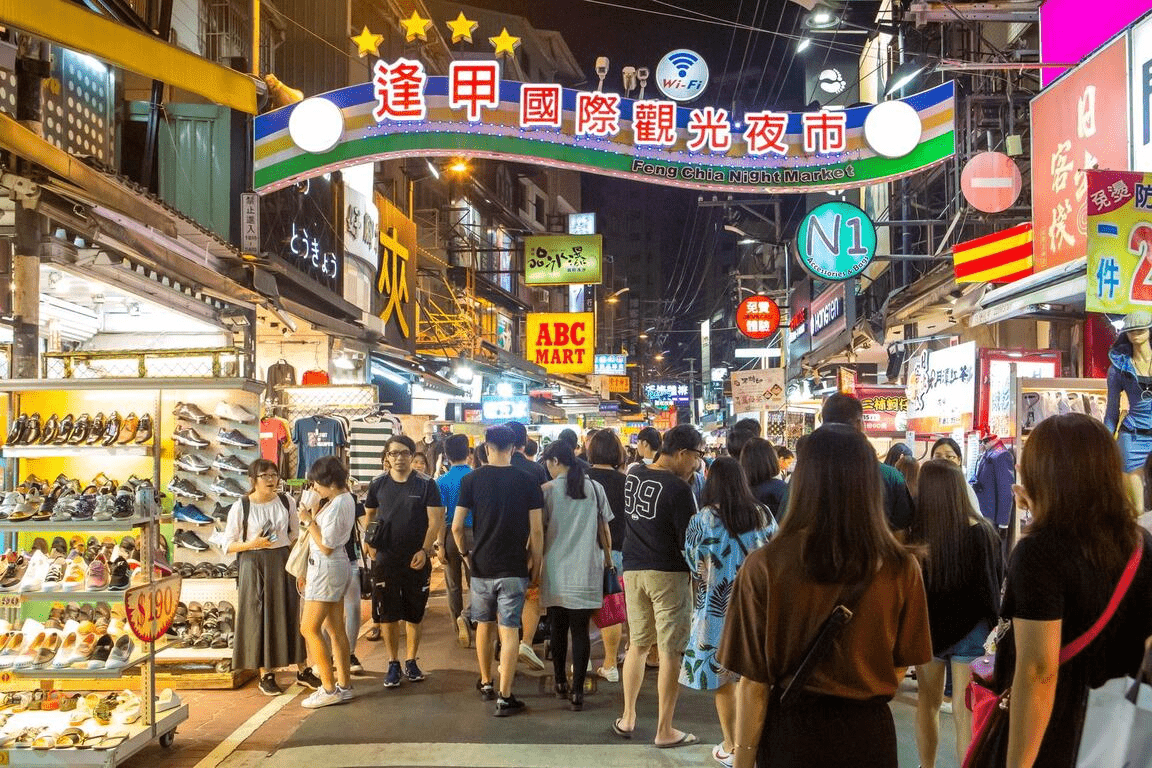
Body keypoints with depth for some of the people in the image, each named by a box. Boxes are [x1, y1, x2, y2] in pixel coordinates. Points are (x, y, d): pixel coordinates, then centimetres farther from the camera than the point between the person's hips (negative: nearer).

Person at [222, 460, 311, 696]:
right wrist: (254, 544, -18)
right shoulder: (241, 507, -7)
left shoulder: (286, 501, 3)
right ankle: (265, 675, 13)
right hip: (253, 565, -3)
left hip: (282, 562, 3)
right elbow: (228, 545, -4)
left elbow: (295, 533, 15)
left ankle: (301, 669, 17)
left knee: (290, 614, 6)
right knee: (259, 617, 2)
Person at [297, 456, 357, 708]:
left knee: (309, 628, -6)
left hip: (327, 567, -10)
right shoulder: (345, 498, 11)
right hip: (335, 566, 10)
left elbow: (326, 546, -19)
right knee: (335, 629, 12)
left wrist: (309, 521, -13)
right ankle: (344, 685, 17)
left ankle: (329, 688, -4)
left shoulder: (337, 505, -20)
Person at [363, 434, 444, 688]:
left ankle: (411, 661, 23)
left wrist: (424, 550, -16)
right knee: (387, 615, 2)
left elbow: (435, 520, -5)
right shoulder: (378, 484, 4)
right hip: (385, 560, 1)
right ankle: (393, 664, 15)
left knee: (414, 615, 8)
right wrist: (370, 543, 0)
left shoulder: (426, 484, -4)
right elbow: (369, 515, 16)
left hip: (417, 560, -1)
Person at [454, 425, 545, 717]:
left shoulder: (471, 480, -3)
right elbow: (537, 531, -6)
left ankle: (486, 684, 33)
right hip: (514, 569, -2)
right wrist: (535, 565, 6)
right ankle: (504, 697, 0)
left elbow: (456, 526, -4)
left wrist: (465, 552, 13)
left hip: (481, 566, 2)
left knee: (484, 624, 19)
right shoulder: (528, 483, -5)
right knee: (509, 631, 1)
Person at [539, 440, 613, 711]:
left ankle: (561, 683, 24)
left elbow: (539, 532, -2)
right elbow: (604, 531, 7)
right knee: (580, 630, 2)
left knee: (558, 628, 13)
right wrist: (608, 559, 19)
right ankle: (577, 691, -3)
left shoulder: (547, 490, -6)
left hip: (556, 570, -1)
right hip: (587, 571, 1)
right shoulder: (595, 488, 2)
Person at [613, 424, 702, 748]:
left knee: (637, 644, 18)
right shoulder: (678, 489, -17)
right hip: (668, 574, -7)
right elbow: (689, 539, -14)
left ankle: (627, 718, 25)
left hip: (633, 569, 7)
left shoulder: (632, 476, 3)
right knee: (670, 651, 2)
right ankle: (664, 731, 8)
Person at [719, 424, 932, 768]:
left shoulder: (765, 567, -20)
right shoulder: (901, 568, -13)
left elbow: (753, 683, -14)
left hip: (793, 731, -1)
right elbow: (901, 667, 0)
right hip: (870, 731, 2)